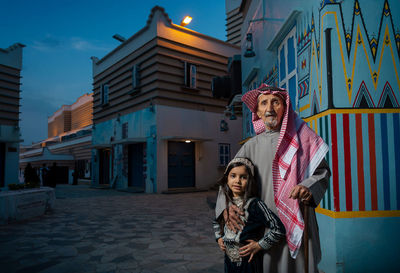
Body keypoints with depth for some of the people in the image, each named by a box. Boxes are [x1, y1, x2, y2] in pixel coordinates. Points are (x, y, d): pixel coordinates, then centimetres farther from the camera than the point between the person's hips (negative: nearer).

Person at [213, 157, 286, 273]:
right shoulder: (226, 202, -1)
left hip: (249, 262, -5)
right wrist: (219, 238, 7)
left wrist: (259, 245, -15)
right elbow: (216, 221, 21)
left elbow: (278, 229, -20)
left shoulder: (255, 204, -18)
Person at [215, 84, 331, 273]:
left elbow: (322, 171, 6)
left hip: (296, 222, -1)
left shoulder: (300, 139, 3)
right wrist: (225, 206, -11)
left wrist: (308, 187, -16)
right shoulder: (251, 146, 6)